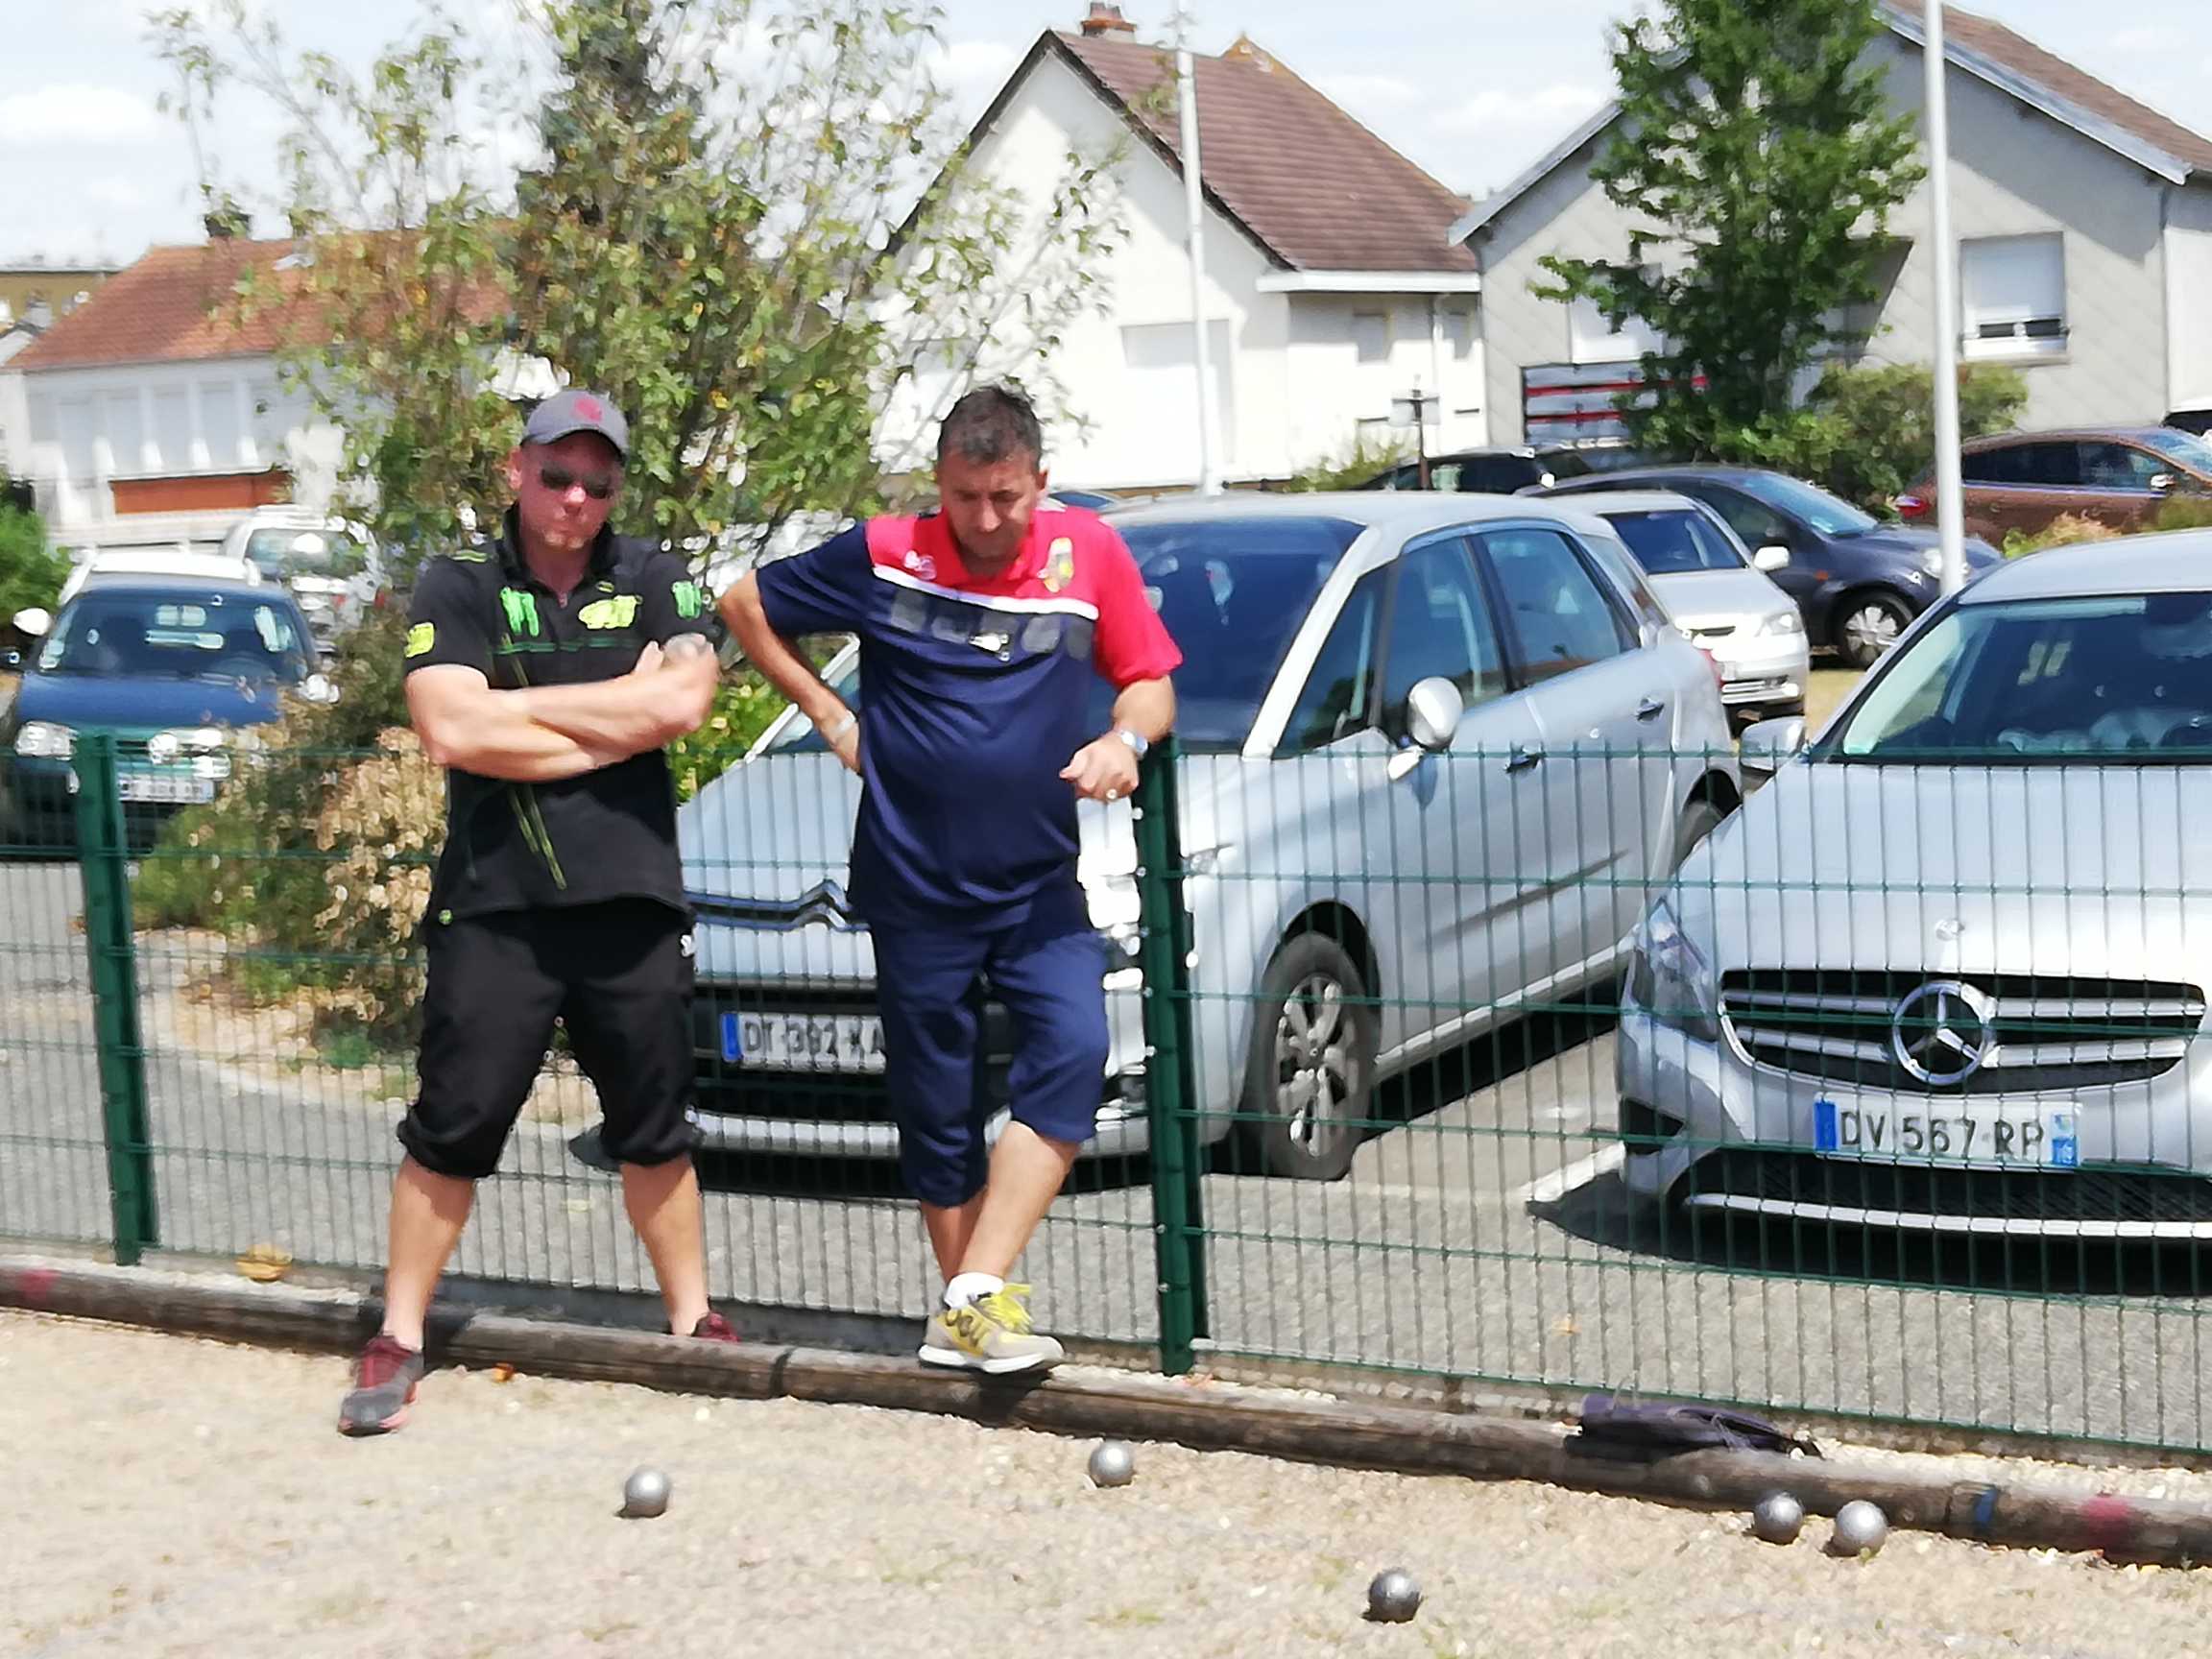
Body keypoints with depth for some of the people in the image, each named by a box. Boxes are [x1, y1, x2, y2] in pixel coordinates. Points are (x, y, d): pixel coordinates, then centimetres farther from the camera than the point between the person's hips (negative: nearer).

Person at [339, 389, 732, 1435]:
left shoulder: (653, 582, 7)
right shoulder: (458, 589, 2)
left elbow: (684, 700, -11)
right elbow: (450, 731, -13)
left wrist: (519, 705, -8)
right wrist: (617, 720, -8)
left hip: (633, 900, 2)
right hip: (494, 906, -2)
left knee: (656, 1131, 13)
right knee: (451, 1132, 0)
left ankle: (692, 1321, 25)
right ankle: (398, 1341, 10)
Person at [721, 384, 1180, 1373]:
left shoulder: (1087, 552, -1)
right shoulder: (884, 558, -3)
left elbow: (1149, 681, 7)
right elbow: (745, 605, 9)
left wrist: (1125, 739, -15)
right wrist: (827, 715, 3)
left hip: (1037, 883, 1)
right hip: (914, 890, 0)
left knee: (1071, 1052, -21)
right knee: (936, 1112, 5)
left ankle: (975, 1299, -20)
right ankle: (967, 1314, 18)